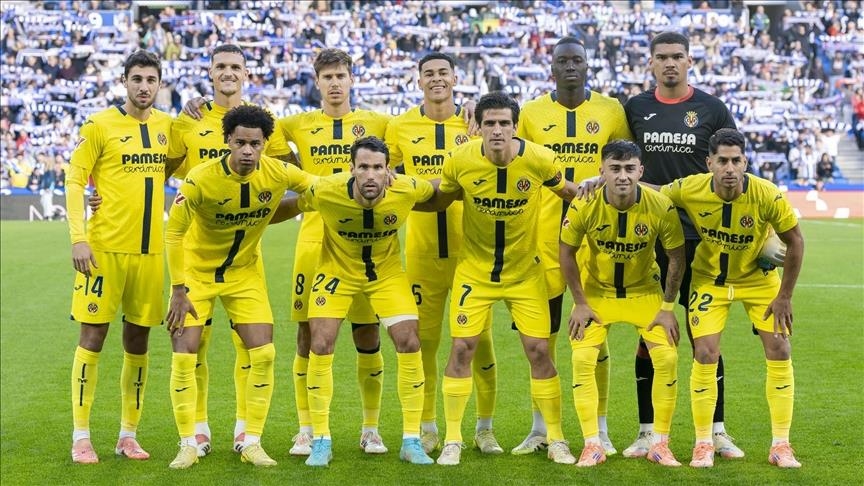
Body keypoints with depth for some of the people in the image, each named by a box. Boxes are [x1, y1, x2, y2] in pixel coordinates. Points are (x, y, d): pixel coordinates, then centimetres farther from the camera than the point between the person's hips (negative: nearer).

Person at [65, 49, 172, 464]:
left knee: (138, 341, 8)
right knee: (92, 337, -2)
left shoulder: (167, 126, 8)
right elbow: (74, 181, -6)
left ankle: (128, 434, 17)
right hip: (105, 247, -4)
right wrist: (78, 238, -15)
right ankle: (81, 436, 4)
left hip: (149, 250, 4)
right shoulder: (100, 125, -5)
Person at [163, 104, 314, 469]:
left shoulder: (278, 174, -18)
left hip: (245, 272, 3)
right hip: (196, 270, -2)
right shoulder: (200, 179, -26)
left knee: (263, 354, -6)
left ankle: (252, 443, 6)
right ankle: (188, 445, 6)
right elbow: (173, 234, -16)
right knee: (184, 355, -8)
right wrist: (179, 290, -17)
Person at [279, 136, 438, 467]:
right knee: (320, 345, -10)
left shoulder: (407, 190, -27)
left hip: (386, 272, 1)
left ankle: (411, 441, 5)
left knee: (409, 344, -8)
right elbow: (292, 205, -10)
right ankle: (321, 441, 6)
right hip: (337, 270, -1)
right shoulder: (325, 191, -30)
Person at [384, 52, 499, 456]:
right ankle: (427, 428, 17)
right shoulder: (400, 127, 4)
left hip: (470, 246, -1)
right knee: (425, 339, 4)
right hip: (422, 248, 1)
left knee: (480, 338, 1)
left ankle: (485, 427, 14)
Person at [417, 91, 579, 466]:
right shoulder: (461, 161, -16)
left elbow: (568, 192, 4)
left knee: (539, 350, -2)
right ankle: (452, 441, 8)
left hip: (525, 272, 0)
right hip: (474, 270, 0)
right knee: (461, 348, -5)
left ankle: (556, 441, 11)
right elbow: (438, 202, 2)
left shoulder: (539, 159, -16)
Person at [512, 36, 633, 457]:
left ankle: (600, 429, 13)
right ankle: (540, 428, 17)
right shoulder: (531, 113, 3)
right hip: (545, 232, 1)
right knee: (543, 329, 6)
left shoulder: (611, 110, 2)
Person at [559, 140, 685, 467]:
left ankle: (660, 443, 3)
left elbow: (676, 258, -11)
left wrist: (667, 308, -10)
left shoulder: (661, 207, -24)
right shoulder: (584, 206, -23)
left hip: (645, 291, 0)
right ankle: (592, 444, -1)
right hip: (596, 290, 0)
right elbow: (566, 252, -9)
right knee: (583, 358, -14)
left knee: (667, 357, -13)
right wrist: (580, 303, -8)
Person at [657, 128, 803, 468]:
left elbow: (795, 241, -15)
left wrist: (784, 296, -12)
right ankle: (703, 444, 6)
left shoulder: (767, 196, -28)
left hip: (759, 278, 0)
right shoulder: (690, 190, -26)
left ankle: (781, 445, 5)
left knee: (779, 351, -6)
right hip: (709, 278, 0)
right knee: (705, 355, -9)